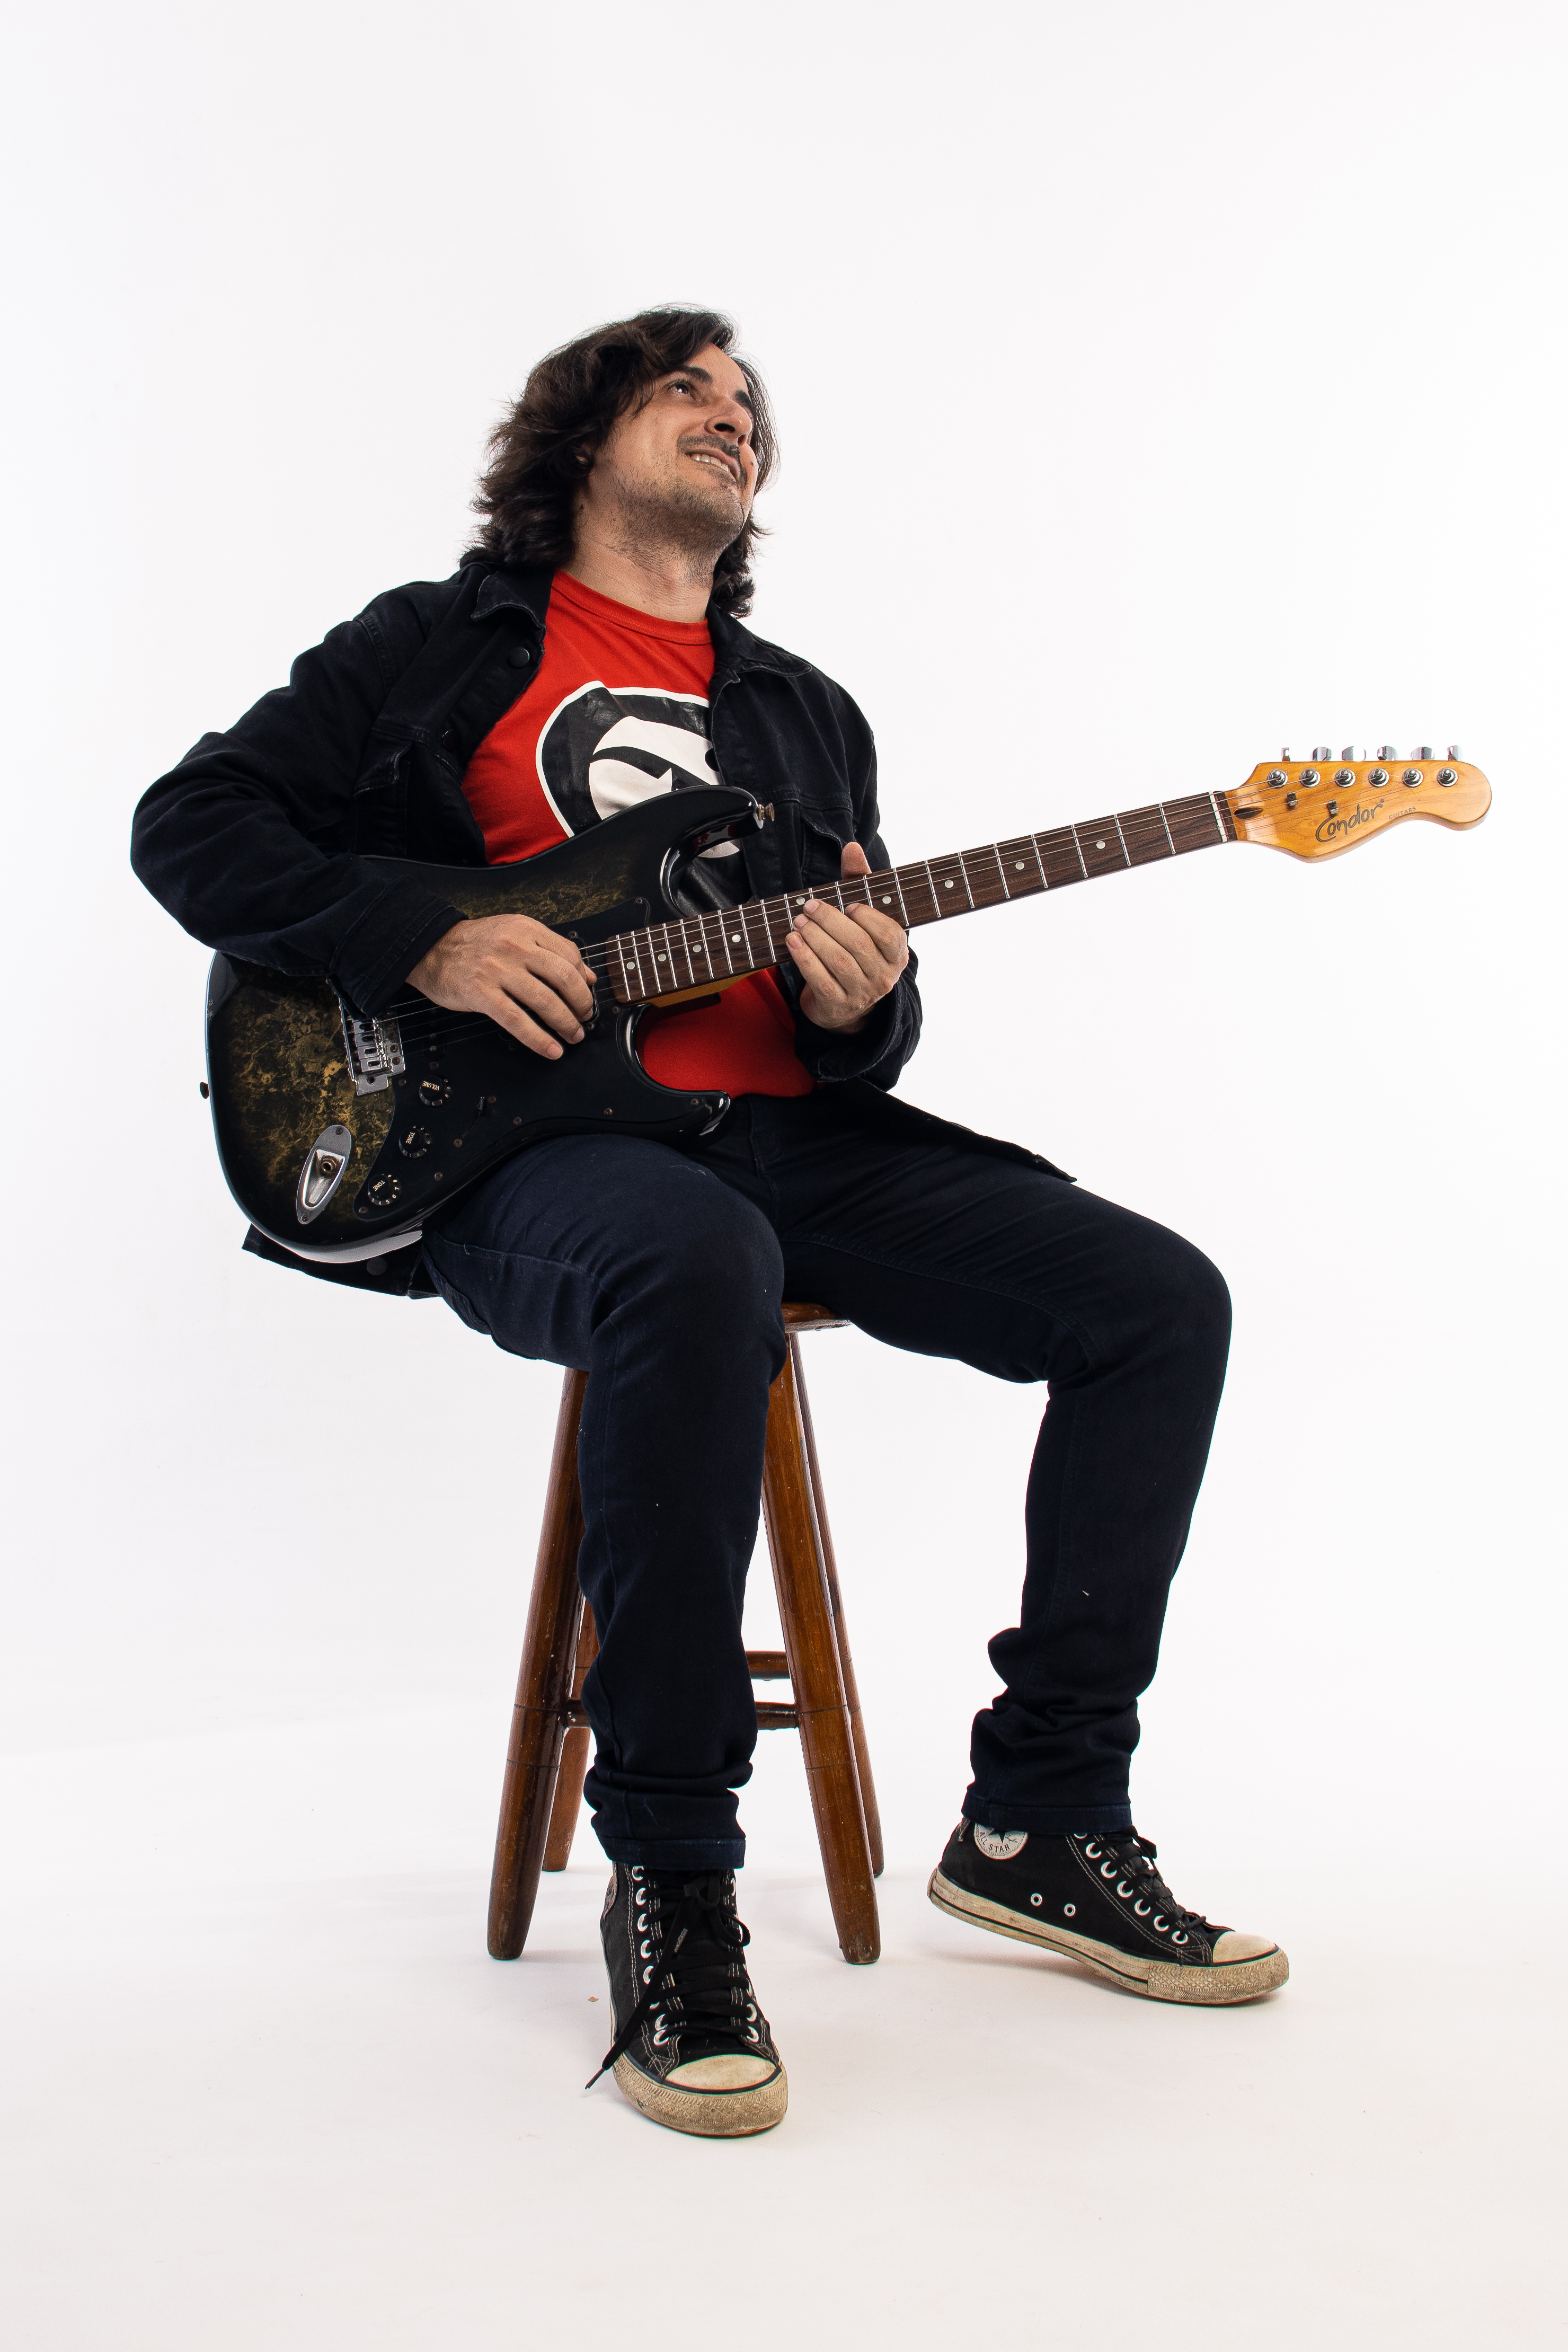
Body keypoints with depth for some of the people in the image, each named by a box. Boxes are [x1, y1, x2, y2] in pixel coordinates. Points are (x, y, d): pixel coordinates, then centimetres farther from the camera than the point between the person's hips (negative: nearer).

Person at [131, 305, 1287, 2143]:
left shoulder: (806, 716, 23)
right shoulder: (441, 648, 9)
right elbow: (192, 822, 2)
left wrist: (862, 1008, -6)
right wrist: (429, 944, -12)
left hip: (781, 1130, 6)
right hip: (525, 1147, -6)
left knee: (1158, 1299, -10)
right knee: (698, 1265, -42)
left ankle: (1040, 1820, -1)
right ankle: (669, 1885, -30)